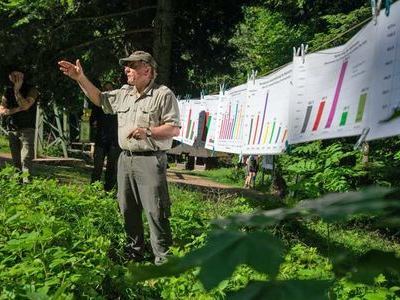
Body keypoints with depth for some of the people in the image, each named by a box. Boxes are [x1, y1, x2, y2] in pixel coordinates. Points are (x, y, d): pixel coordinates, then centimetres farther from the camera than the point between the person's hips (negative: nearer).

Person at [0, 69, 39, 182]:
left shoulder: (31, 90, 0)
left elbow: (25, 105, -16)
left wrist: (17, 90, -12)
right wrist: (17, 109, -11)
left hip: (26, 129, -4)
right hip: (11, 129, 5)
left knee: (26, 158, -15)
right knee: (15, 159, 5)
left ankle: (26, 180, -22)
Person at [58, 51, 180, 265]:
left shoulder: (163, 94, -7)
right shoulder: (124, 93, 14)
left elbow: (174, 129, -10)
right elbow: (99, 99, 24)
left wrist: (148, 132, -22)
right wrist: (80, 78, 13)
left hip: (150, 161, -7)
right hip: (125, 159, 8)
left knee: (155, 212, -6)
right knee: (128, 211, 14)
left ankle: (163, 260, 2)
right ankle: (134, 253, 29)